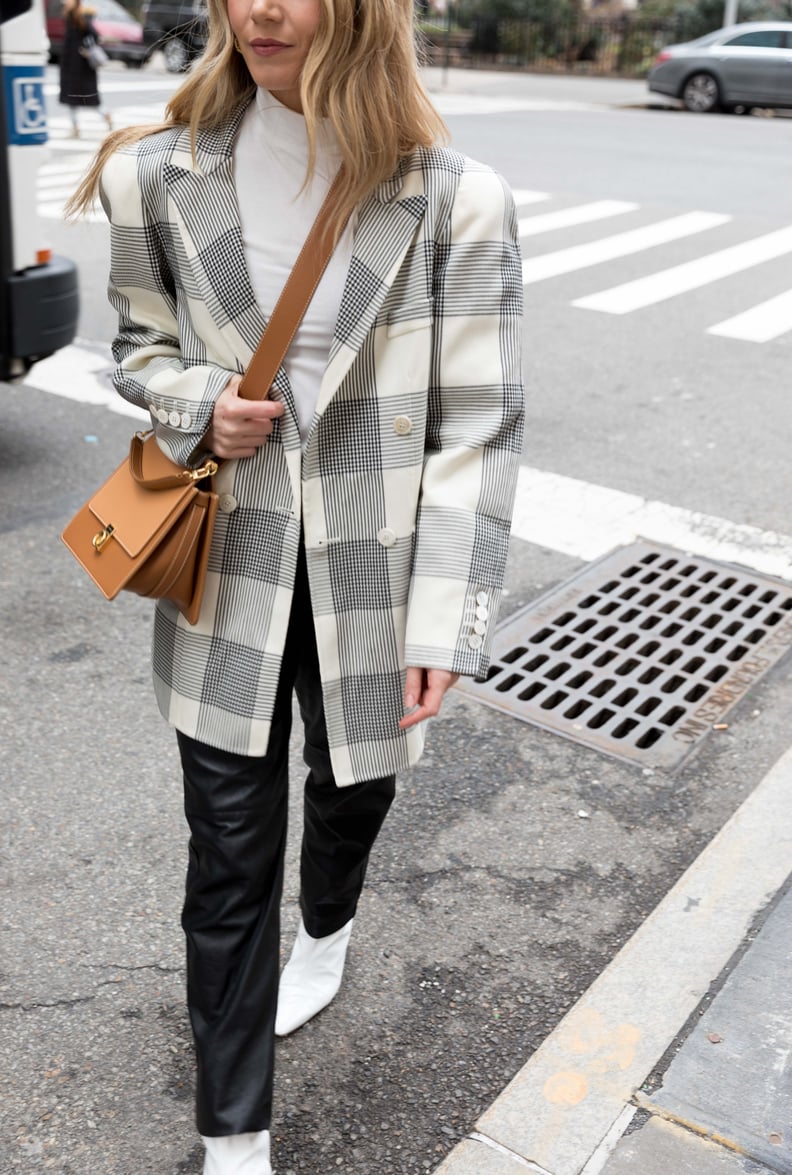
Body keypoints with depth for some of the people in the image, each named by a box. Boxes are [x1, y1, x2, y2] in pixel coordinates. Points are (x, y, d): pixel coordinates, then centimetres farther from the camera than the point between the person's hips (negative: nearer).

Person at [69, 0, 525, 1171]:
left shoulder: (457, 202, -12)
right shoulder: (161, 177, -5)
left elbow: (478, 426, -11)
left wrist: (444, 623, -14)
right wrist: (199, 408, -13)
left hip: (369, 579, 0)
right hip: (228, 578, 1)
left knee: (352, 789, 23)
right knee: (228, 856, 7)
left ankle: (326, 927, 61)